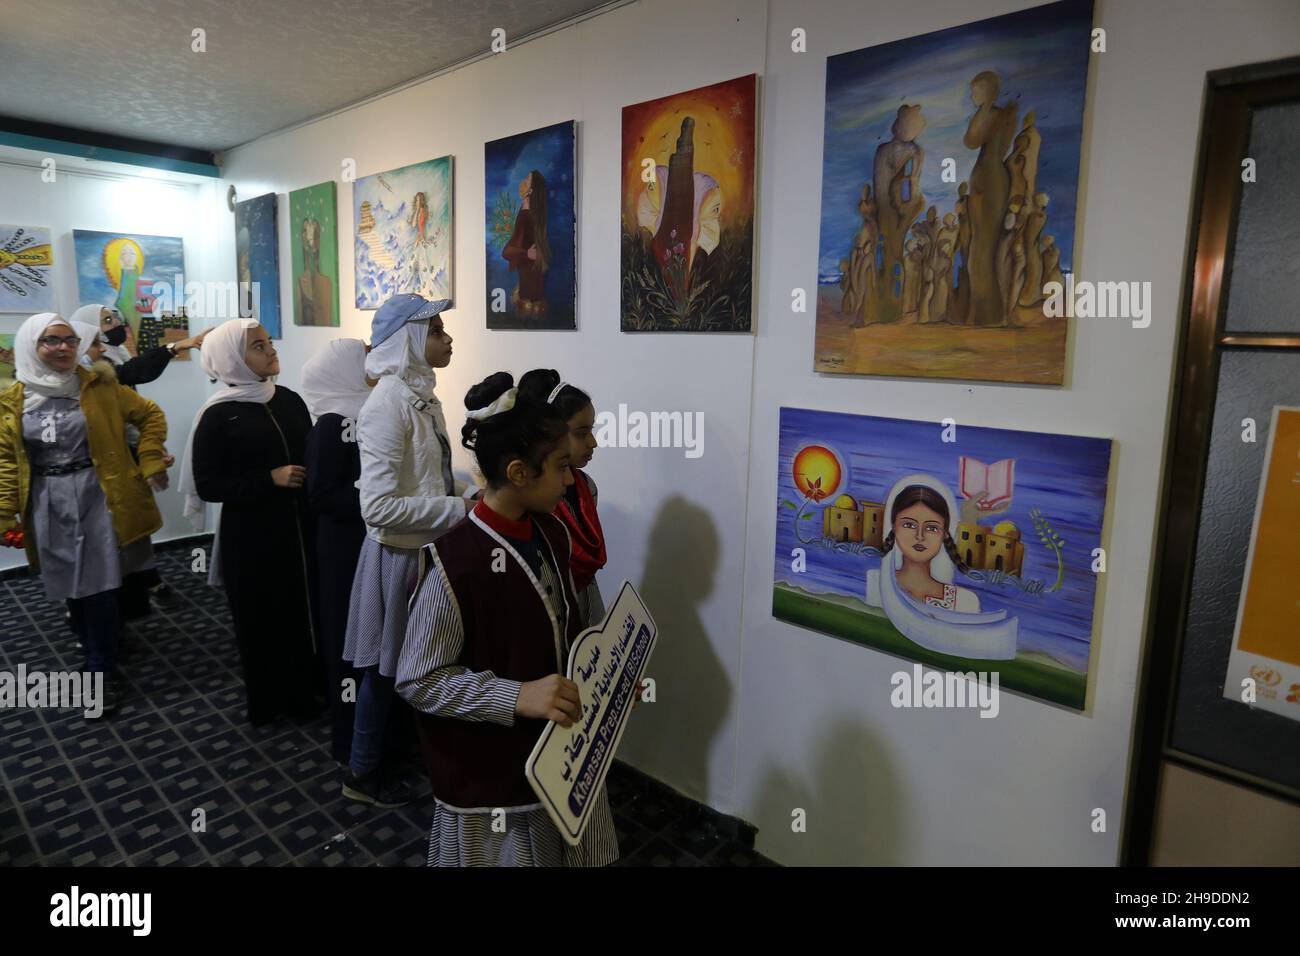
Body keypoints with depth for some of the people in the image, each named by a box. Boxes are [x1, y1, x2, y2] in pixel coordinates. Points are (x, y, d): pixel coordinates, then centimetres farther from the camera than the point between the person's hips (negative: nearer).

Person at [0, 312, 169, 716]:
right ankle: (102, 656, 30)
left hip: (96, 497, -2)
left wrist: (150, 463, -4)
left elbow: (150, 415, 5)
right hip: (48, 505, 2)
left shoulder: (99, 387, -1)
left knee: (99, 588, -3)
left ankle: (101, 675, 10)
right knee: (71, 589, 9)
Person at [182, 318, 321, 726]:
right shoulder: (218, 416, -9)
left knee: (302, 611, 8)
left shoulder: (289, 400, 5)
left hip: (298, 527, 4)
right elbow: (208, 485, -11)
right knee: (261, 619, 8)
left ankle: (301, 693, 28)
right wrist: (270, 479, -18)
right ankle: (265, 702, 27)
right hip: (250, 535, -4)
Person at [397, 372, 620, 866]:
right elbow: (417, 680, -19)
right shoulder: (454, 561, -25)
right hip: (490, 777, -7)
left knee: (566, 853, 22)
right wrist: (517, 697, -28)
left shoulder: (552, 533, -1)